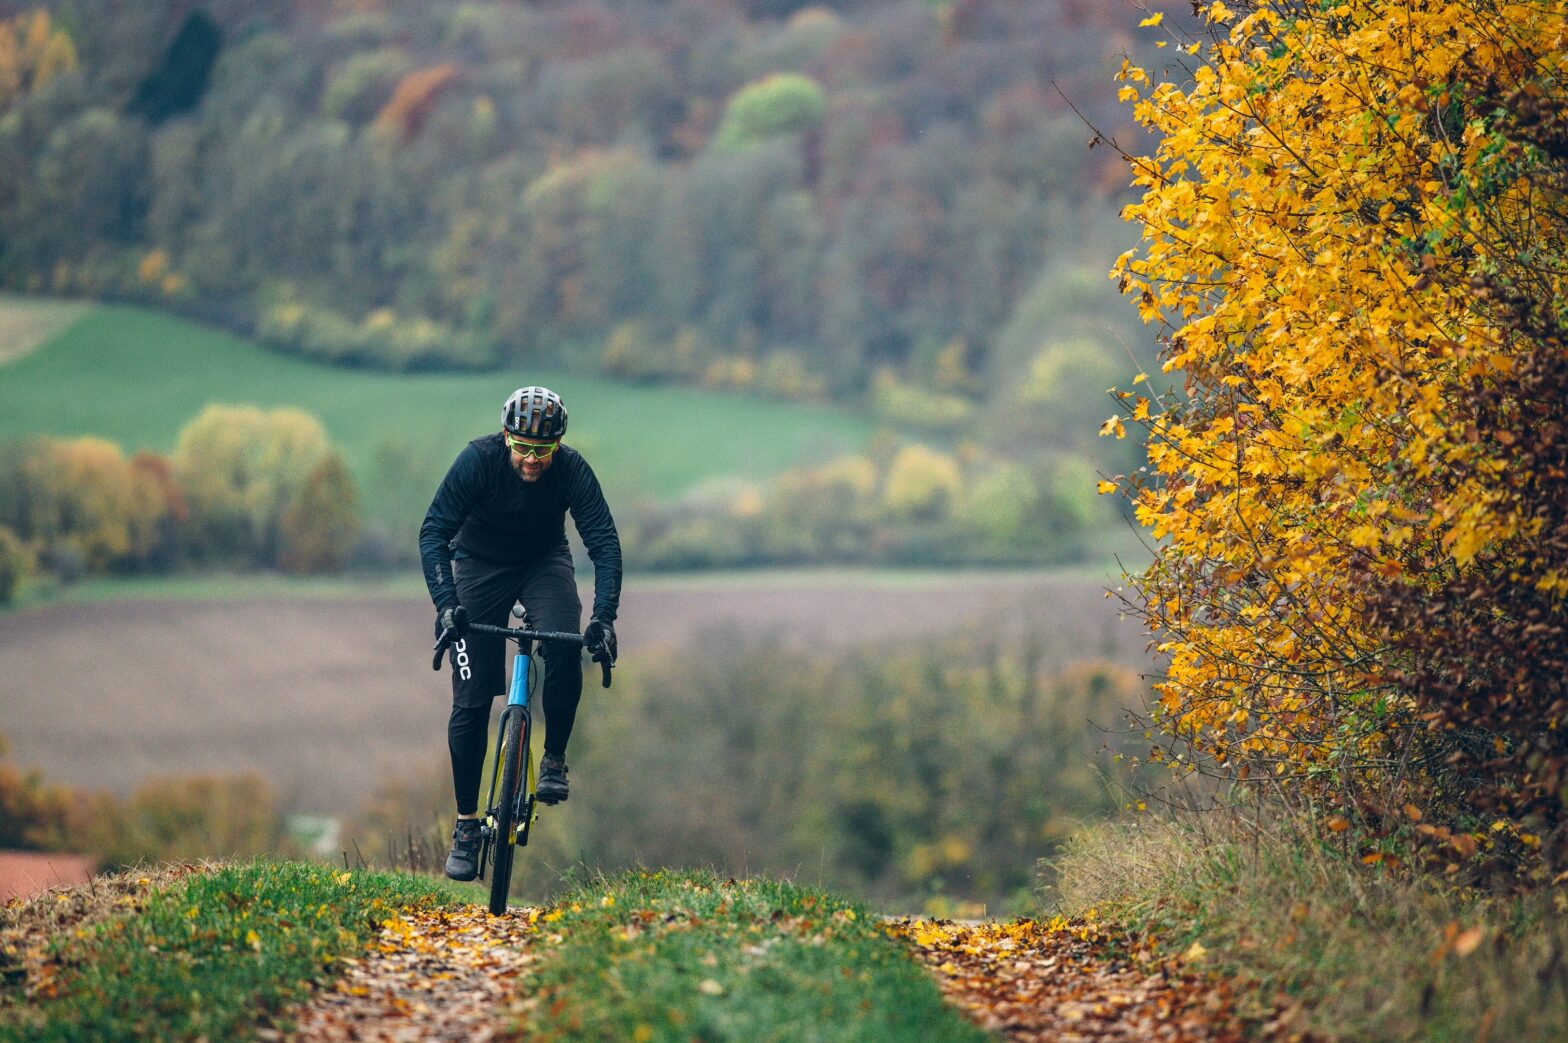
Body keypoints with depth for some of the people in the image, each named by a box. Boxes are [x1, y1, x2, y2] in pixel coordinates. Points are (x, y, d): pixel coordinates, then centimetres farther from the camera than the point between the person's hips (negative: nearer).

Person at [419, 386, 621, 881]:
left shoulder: (572, 469, -24)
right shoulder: (478, 460, -27)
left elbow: (604, 542, -25)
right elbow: (434, 532, -28)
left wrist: (604, 617, -38)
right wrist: (445, 603, -41)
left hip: (545, 561, 1)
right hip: (481, 563, -1)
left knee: (565, 648, -31)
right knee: (471, 700, -8)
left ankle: (554, 756, -8)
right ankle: (466, 823, 3)